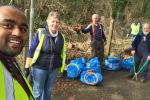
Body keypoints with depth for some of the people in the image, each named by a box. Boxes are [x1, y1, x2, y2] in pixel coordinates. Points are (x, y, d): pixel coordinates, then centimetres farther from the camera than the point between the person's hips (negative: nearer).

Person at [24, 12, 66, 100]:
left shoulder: (61, 37, 3)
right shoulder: (40, 33, -10)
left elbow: (63, 53, 10)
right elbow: (31, 51, -8)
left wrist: (64, 68, 11)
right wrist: (27, 67, -9)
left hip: (54, 69, 4)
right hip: (40, 68, -3)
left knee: (48, 90, 16)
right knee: (38, 92, 7)